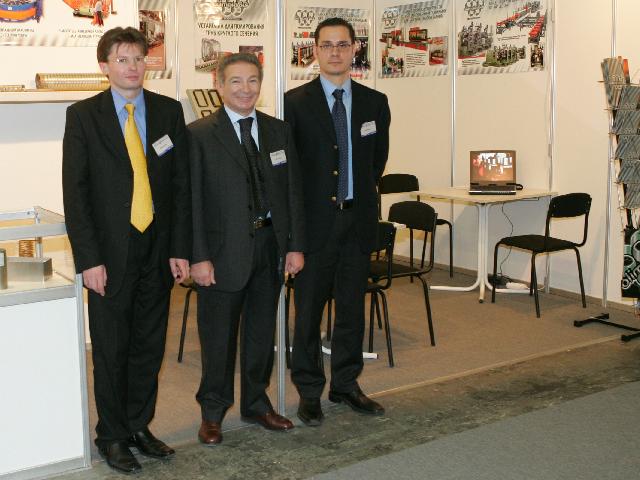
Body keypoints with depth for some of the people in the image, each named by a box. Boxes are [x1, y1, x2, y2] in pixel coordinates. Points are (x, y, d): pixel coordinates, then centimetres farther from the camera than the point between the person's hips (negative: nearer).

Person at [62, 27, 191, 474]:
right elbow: (75, 191, -5)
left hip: (158, 250, 3)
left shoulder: (169, 111, 5)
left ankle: (139, 427, 28)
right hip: (111, 252, -3)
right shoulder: (83, 115, -2)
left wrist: (181, 248, 0)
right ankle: (112, 436, 22)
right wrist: (88, 257, -11)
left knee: (149, 347, 12)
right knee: (111, 351, 6)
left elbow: (182, 183, 5)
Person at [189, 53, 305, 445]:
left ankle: (256, 403, 32)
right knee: (219, 335, 7)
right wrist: (199, 256, -14)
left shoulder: (279, 131, 8)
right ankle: (213, 411, 23)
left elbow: (293, 192, 8)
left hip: (270, 246, 4)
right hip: (224, 250, -4)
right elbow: (192, 201, -9)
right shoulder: (199, 135, -6)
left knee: (262, 331, 15)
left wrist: (296, 246, 2)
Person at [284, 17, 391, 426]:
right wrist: (299, 208, 1)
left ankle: (346, 384, 25)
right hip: (315, 219, -3)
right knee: (309, 308, 3)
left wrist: (360, 193, 13)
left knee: (353, 307, 11)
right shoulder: (295, 101, -4)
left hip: (358, 219, 3)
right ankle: (309, 391, 15)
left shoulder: (374, 102, 6)